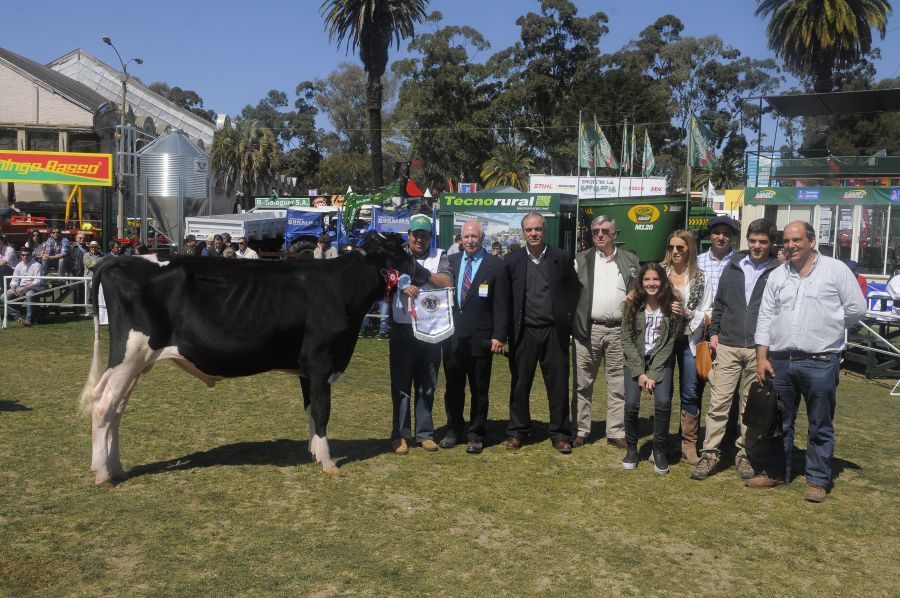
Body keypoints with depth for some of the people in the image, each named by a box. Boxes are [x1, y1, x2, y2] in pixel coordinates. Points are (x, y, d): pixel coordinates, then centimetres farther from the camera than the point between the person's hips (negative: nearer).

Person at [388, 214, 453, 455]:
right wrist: (403, 286, -22)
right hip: (402, 329, -1)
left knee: (427, 385, 9)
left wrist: (422, 273, -16)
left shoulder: (439, 256, 8)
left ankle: (425, 433, 19)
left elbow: (447, 282, -7)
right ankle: (400, 434, 12)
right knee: (401, 383, 4)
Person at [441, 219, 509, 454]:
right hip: (452, 337, 3)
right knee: (453, 388, 12)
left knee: (479, 390, 6)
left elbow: (501, 304, -5)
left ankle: (475, 435, 17)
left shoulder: (496, 266, -3)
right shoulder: (450, 262, 8)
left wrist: (498, 336, -10)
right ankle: (453, 431, 26)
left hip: (480, 338, -3)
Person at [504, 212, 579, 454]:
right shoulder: (512, 260, 4)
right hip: (523, 332, 1)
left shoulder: (561, 258, 3)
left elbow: (573, 292, 7)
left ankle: (560, 434, 15)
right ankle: (517, 431, 20)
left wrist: (568, 321, 1)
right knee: (520, 384, 7)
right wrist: (507, 329, 1)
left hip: (554, 332, 0)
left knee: (558, 385, 4)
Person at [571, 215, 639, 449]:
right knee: (583, 384, 6)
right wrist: (572, 325, -6)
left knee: (619, 384, 5)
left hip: (619, 330, 1)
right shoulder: (581, 259, 5)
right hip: (588, 329, -1)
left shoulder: (630, 260, 8)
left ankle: (616, 432, 13)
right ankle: (580, 431, 15)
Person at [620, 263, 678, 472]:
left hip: (661, 361, 0)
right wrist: (640, 372, -12)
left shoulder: (671, 307, -5)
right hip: (635, 361, 0)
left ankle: (659, 451, 2)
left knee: (663, 402, -20)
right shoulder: (631, 305, -4)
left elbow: (669, 343, -7)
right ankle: (631, 449, 7)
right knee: (631, 404, -16)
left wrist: (653, 374, -13)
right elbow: (626, 339, -5)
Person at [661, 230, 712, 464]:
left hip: (689, 341, 0)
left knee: (691, 393, 2)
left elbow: (708, 314, 2)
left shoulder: (700, 277, 2)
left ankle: (689, 444, 14)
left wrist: (687, 313, -13)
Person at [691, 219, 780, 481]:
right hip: (728, 346, 2)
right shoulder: (734, 267, 9)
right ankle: (710, 454, 4)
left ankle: (744, 455, 20)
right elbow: (719, 302, 14)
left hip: (759, 350, -1)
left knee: (751, 406, 8)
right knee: (719, 402, -1)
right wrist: (714, 332, 7)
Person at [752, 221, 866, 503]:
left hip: (820, 362, -4)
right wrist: (762, 357, 3)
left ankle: (818, 480, 17)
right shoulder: (777, 276, 10)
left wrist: (827, 328, 5)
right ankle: (776, 472, 27)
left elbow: (856, 309, -1)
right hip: (780, 362, 4)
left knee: (820, 427, 6)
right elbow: (766, 317, 8)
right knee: (780, 423, 14)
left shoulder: (835, 270, -2)